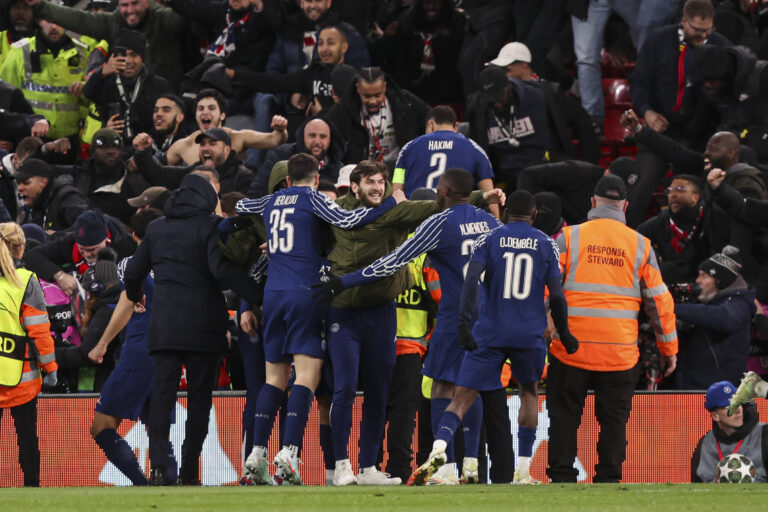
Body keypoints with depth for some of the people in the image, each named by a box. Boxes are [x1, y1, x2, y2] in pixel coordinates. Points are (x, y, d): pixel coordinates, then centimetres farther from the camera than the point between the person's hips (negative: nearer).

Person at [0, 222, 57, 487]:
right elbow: (39, 331, -8)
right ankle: (31, 483, 10)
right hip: (21, 376, -3)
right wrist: (50, 368, 1)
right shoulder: (26, 282, -9)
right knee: (26, 434, 6)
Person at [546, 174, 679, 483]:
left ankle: (562, 478, 4)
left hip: (571, 348, -1)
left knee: (564, 417, 8)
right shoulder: (640, 245, 4)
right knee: (614, 420, 8)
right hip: (620, 352, 1)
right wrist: (668, 347, 14)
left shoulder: (570, 237, 0)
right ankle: (608, 479, 5)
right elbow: (659, 299, 7)